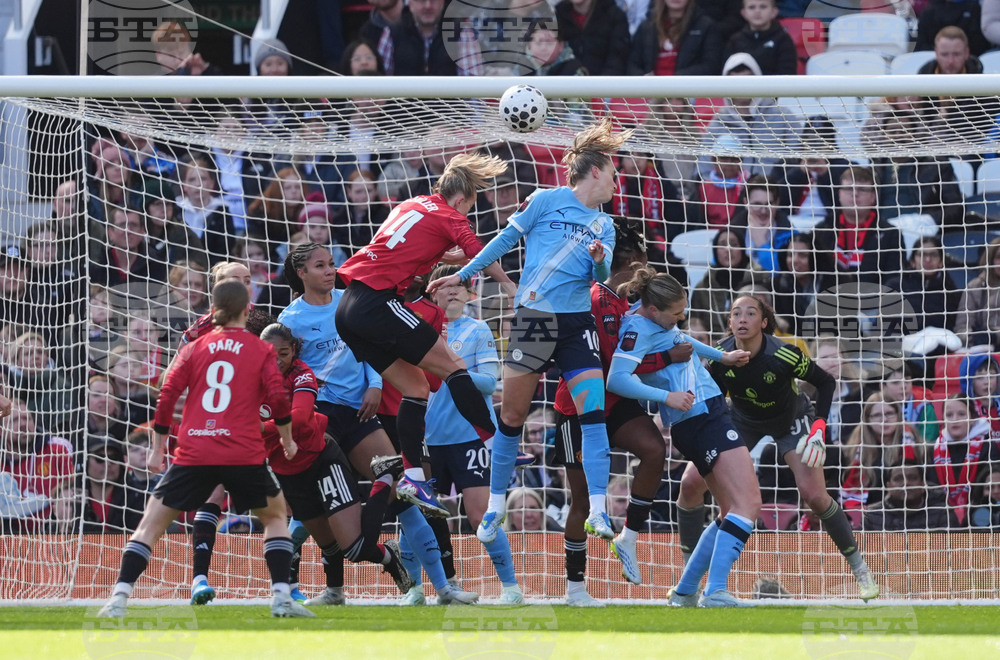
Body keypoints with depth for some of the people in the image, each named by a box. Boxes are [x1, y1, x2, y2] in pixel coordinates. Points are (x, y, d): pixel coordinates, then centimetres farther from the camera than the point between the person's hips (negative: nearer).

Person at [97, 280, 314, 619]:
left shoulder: (194, 348, 12)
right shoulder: (261, 351, 8)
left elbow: (167, 396, 6)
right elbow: (278, 399, -1)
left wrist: (157, 448, 13)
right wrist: (287, 440, 14)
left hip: (193, 454, 1)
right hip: (244, 454, -1)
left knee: (152, 523, 7)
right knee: (275, 515, 21)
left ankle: (119, 598, -7)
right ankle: (281, 597, 7)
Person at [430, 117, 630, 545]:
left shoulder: (604, 225, 12)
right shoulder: (546, 201, 0)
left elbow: (601, 277, 5)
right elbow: (506, 240, 6)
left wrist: (600, 262, -18)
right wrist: (462, 274, 6)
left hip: (577, 324, 3)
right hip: (533, 317, -3)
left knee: (594, 414, -12)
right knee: (512, 417, 3)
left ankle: (597, 513, -14)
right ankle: (496, 505, 20)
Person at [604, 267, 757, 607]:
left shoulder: (658, 320, 12)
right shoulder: (638, 329, -16)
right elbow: (617, 380, -28)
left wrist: (721, 356, 41)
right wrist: (667, 396, -31)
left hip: (709, 416, 10)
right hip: (701, 421, -10)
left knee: (732, 514, 12)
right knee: (747, 503, -19)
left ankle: (685, 592, 16)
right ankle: (716, 592, -30)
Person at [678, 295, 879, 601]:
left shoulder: (783, 355, -33)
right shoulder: (720, 358, -24)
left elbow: (826, 382, -18)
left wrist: (819, 427, -27)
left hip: (791, 420, -3)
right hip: (743, 420, 3)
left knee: (814, 494, -20)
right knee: (691, 482, -11)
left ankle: (860, 569, -1)